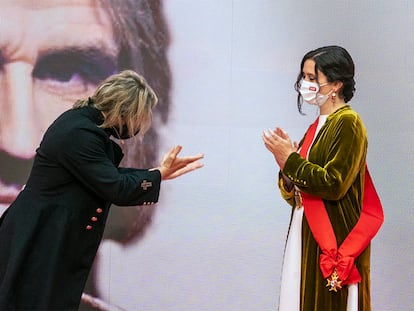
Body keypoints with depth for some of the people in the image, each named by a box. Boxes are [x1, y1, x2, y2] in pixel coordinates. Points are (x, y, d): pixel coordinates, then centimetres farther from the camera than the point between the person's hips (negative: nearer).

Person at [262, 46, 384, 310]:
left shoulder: (348, 123, -10)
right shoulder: (317, 127, 14)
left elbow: (333, 185, -20)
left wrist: (290, 159, -14)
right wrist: (286, 169, -6)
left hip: (335, 240, -8)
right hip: (308, 238, 8)